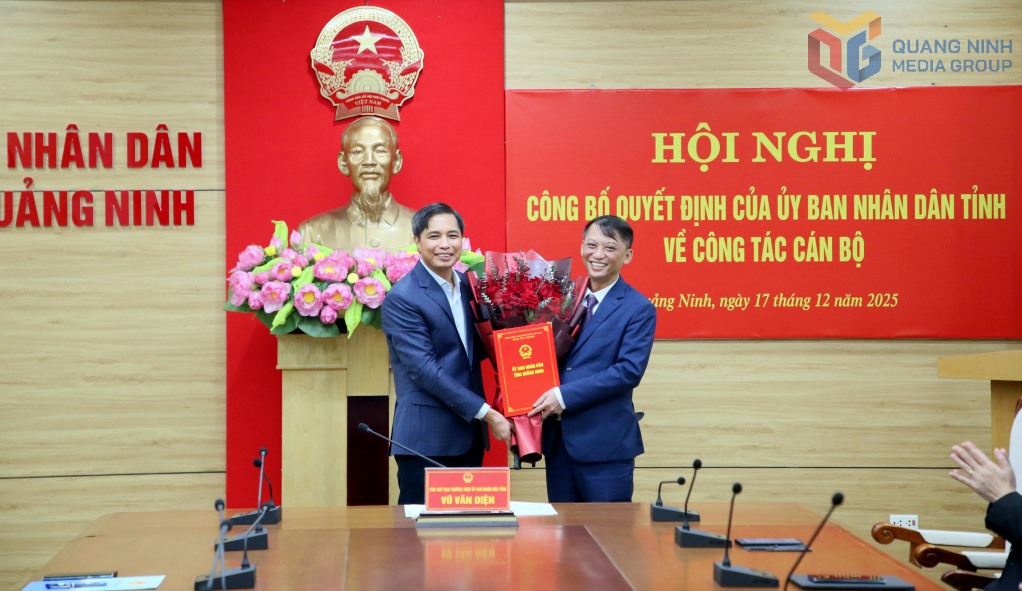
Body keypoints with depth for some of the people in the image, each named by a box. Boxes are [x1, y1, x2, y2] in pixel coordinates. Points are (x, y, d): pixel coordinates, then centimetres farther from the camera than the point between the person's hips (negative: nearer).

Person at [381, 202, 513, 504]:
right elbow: (425, 370, -18)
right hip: (427, 437, -7)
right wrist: (487, 413, -17)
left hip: (469, 434, 7)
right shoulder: (402, 298, -12)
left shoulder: (468, 285, 10)